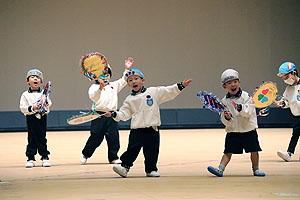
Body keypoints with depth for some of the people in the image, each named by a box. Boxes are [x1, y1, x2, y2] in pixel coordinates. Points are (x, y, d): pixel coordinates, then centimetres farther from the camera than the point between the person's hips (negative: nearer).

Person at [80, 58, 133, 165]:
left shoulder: (114, 86, 16)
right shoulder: (94, 87, -1)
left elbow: (123, 81, 11)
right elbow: (93, 97, -18)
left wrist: (127, 69, -2)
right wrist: (100, 88, -36)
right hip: (99, 115, -4)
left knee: (113, 137, -1)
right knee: (95, 137, -2)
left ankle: (113, 157, 9)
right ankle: (85, 154, 16)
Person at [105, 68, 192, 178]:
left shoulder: (154, 92, 6)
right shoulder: (129, 100, 9)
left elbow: (169, 92, 6)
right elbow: (124, 113, 8)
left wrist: (181, 86, -1)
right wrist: (114, 114, -8)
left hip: (152, 130, 0)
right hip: (137, 130, 0)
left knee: (152, 152, 5)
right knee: (132, 149, -11)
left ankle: (151, 170, 19)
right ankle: (124, 167, -7)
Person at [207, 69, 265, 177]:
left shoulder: (246, 96, -4)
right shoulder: (225, 101, 1)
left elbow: (248, 112, -15)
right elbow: (224, 121, 1)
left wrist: (240, 108, -33)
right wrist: (226, 117, -22)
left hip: (248, 130, -1)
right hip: (232, 132, 1)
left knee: (254, 151, 1)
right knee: (228, 152, -5)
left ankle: (256, 170, 18)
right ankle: (220, 169, -10)